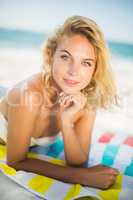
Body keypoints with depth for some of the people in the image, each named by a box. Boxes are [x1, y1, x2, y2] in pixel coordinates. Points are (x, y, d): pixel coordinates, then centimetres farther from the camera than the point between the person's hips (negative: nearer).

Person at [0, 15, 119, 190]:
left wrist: (66, 122, -37)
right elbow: (16, 161, -27)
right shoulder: (28, 94, -36)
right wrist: (81, 176, -32)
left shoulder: (88, 97, -22)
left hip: (33, 145, 5)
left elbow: (78, 163, -20)